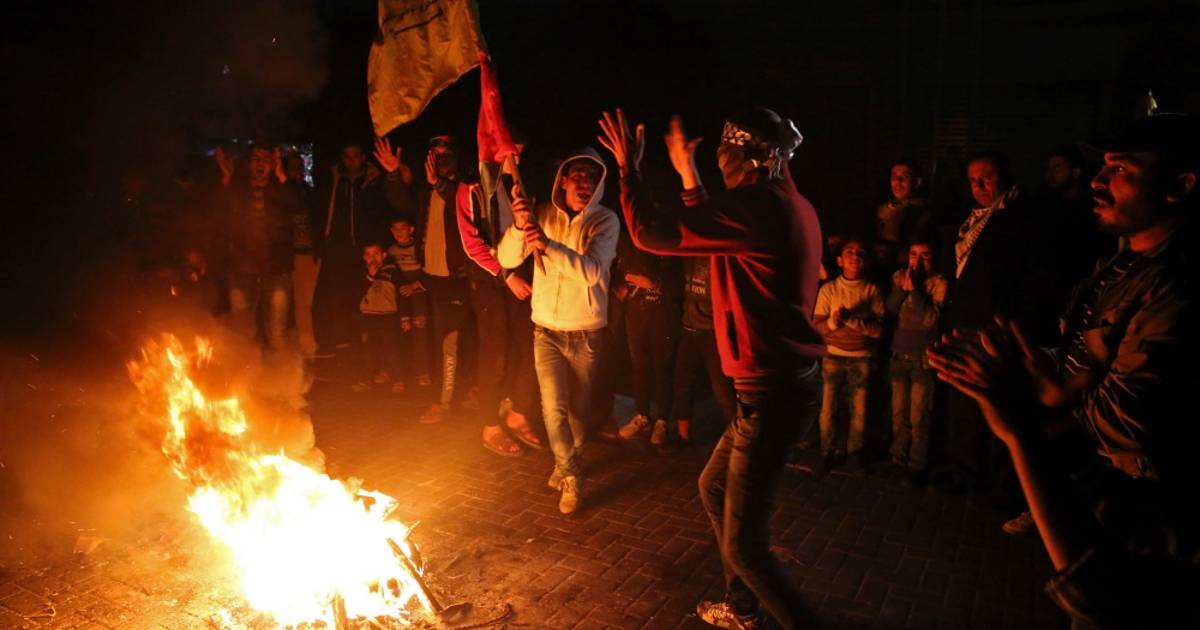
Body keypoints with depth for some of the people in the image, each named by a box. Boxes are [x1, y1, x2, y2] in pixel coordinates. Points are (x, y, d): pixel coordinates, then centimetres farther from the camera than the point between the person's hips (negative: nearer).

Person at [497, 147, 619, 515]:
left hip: (586, 332, -1)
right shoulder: (544, 214, -4)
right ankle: (573, 474, 16)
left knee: (578, 408, 12)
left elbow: (591, 271, -27)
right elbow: (507, 259, -12)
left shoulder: (605, 221, -12)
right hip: (546, 329, 1)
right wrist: (520, 226, -31)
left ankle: (566, 463, 38)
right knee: (553, 406, -4)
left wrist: (548, 245, -40)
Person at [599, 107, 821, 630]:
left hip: (772, 391, -10)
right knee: (715, 488, 25)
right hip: (786, 381, 11)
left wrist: (628, 167, -3)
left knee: (743, 543, 0)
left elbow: (652, 233, -18)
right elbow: (713, 227, 26)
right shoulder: (790, 205, 10)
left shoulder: (758, 205, -20)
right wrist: (687, 173, 30)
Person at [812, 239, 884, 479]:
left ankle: (854, 454, 23)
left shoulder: (873, 290, -3)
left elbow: (878, 329, -9)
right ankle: (828, 453, 17)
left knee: (859, 410, 6)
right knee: (828, 408, 3)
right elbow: (817, 324, -5)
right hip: (834, 357, 0)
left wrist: (850, 319, -22)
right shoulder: (828, 288, -2)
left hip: (861, 359, 0)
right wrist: (832, 322, -26)